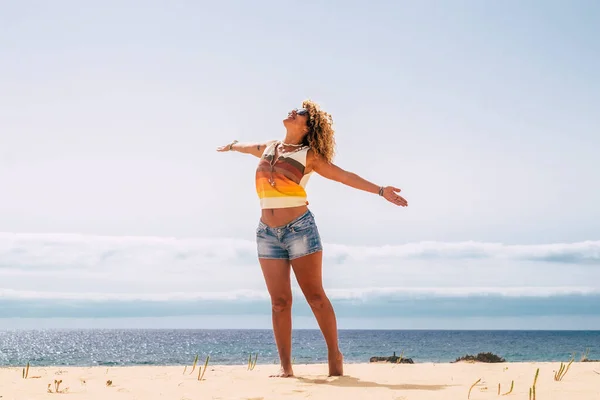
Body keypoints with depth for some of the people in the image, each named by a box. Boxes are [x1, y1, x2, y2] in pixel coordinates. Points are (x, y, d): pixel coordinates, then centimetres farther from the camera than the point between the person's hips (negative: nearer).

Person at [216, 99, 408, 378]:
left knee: (315, 295, -2)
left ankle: (335, 356, 9)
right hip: (268, 232, 4)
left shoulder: (309, 156, 0)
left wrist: (380, 190, -10)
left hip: (300, 228, -4)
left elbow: (346, 176, -2)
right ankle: (285, 366, 3)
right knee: (280, 301, 0)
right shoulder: (268, 148, 14)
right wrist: (232, 146, 57)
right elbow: (249, 147, 37)